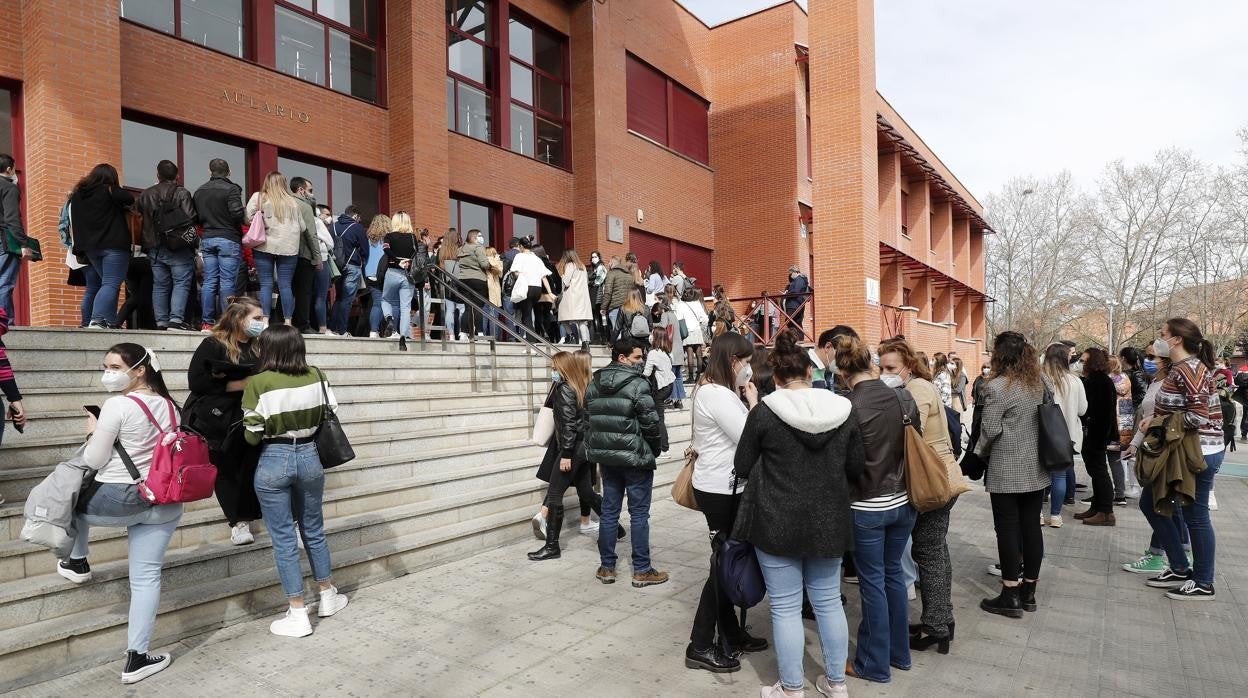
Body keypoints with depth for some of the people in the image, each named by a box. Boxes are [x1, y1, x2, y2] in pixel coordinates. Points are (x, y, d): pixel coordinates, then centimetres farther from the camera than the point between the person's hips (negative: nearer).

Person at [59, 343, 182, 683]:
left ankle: (78, 562, 41)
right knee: (147, 578, 9)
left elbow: (93, 461, -8)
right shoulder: (169, 406, 7)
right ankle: (137, 659, 14)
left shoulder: (117, 405, -14)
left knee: (72, 496, 30)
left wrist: (93, 431, 8)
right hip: (164, 503, 6)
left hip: (117, 502, -5)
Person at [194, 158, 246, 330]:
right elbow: (237, 213, -18)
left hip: (207, 240, 5)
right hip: (228, 239, -5)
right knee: (227, 282, -5)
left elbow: (195, 217, 12)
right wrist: (246, 218, 1)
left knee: (209, 282, 7)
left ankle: (207, 321, 7)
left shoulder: (199, 191, 12)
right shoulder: (231, 189, -7)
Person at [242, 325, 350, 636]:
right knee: (314, 531, 20)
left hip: (274, 461, -3)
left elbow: (252, 436, -11)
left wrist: (272, 428, 10)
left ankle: (298, 615, 13)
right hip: (309, 456, 4)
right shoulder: (316, 376, -4)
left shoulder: (258, 383, -13)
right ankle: (328, 597, 33)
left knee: (284, 539, 7)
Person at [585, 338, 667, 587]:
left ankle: (606, 567, 20)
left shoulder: (594, 384, 7)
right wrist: (653, 450, 1)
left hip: (605, 456, 6)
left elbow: (589, 418, 11)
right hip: (634, 456, -6)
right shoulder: (638, 384, -15)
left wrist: (597, 449, 17)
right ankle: (642, 570, 11)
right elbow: (651, 422, -15)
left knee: (609, 511, 13)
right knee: (639, 513, 3)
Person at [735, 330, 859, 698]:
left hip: (778, 523, -4)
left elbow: (743, 466, -5)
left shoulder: (765, 411, -14)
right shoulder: (843, 410, -4)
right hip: (828, 520, 4)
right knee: (828, 601, 19)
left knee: (786, 606, 8)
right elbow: (857, 467, 5)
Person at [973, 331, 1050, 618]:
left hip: (1006, 472, -7)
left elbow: (989, 430, -14)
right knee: (1031, 527, 12)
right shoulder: (1042, 383, 5)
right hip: (1037, 470, 7)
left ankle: (1010, 596, 7)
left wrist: (979, 453, 4)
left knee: (1007, 529, 1)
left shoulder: (997, 387, -16)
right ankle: (1029, 591, 22)